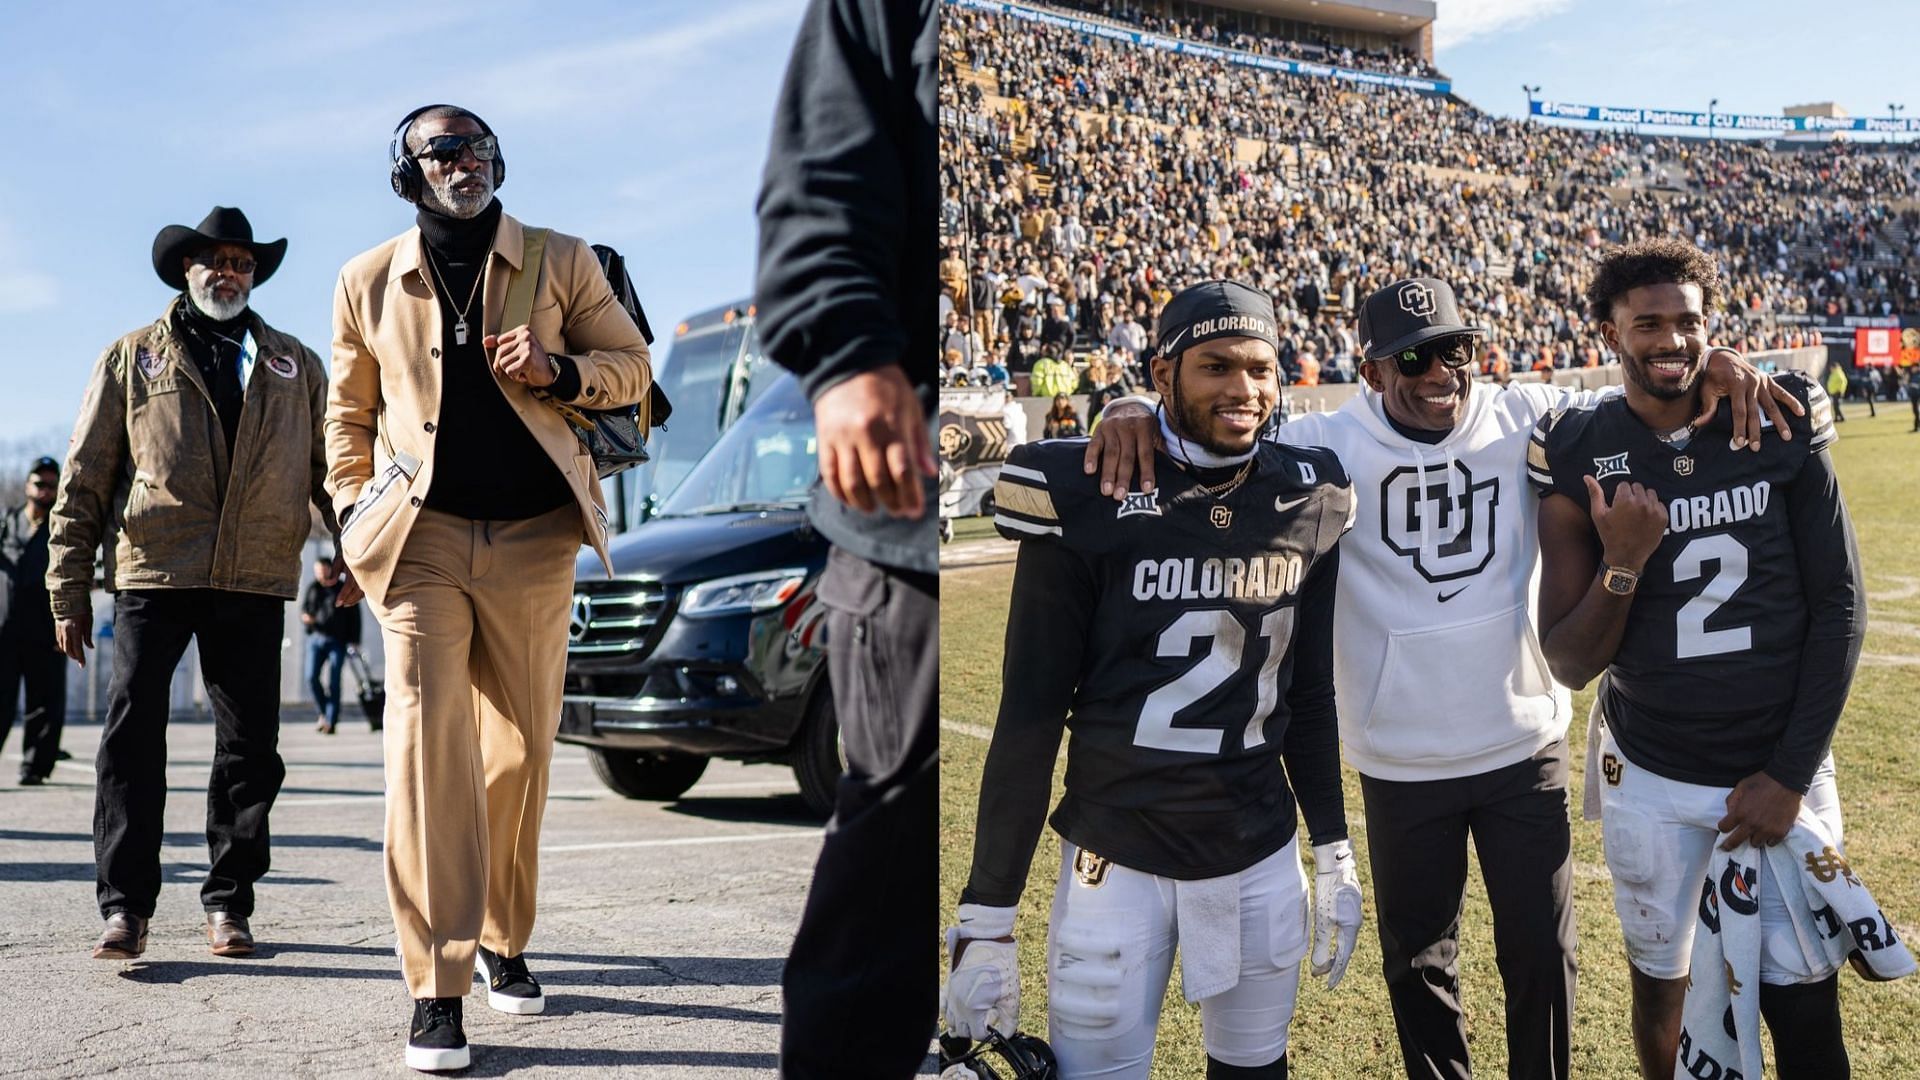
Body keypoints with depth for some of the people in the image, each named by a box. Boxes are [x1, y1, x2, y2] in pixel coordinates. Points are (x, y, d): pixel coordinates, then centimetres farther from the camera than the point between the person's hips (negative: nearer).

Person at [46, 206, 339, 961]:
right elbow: (84, 480, 9)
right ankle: (125, 905, 0)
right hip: (153, 573, -1)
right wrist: (69, 590, 3)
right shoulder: (133, 358, 11)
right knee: (131, 735, -7)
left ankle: (228, 903, 14)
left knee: (249, 746, 4)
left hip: (255, 582, 2)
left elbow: (331, 467, 17)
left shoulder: (296, 367, 16)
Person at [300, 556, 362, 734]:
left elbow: (354, 615, 3)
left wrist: (354, 640, -3)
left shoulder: (343, 589, 2)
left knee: (333, 681, -6)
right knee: (312, 678, -5)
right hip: (316, 638, 3)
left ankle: (331, 721, -3)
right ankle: (325, 712, 16)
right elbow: (303, 608, 11)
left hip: (337, 641, -3)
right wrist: (305, 617, -14)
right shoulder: (312, 587, 9)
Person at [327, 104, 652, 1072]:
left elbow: (631, 365, 9)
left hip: (533, 540, 1)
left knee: (520, 753, 7)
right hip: (420, 538, -1)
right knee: (425, 747, -12)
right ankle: (436, 986, -9)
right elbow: (350, 411, 16)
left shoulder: (560, 261, 7)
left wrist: (563, 370, -11)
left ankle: (503, 943, 25)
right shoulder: (368, 282, 9)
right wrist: (353, 513, 6)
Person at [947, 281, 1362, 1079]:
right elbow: (1030, 716, -10)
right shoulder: (1088, 500, -13)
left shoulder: (1307, 502, 0)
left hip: (1261, 857, 4)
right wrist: (985, 919, -9)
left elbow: (1309, 695, 11)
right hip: (1116, 857, -4)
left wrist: (1335, 856, 13)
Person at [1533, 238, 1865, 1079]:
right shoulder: (1577, 456, -8)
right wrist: (1621, 563, -24)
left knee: (1804, 1008, 4)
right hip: (1650, 779, 0)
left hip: (1781, 770, 0)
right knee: (1661, 983, 14)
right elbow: (1569, 664, -6)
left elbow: (1839, 607, -3)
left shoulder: (1782, 426, -6)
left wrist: (1791, 773, -6)